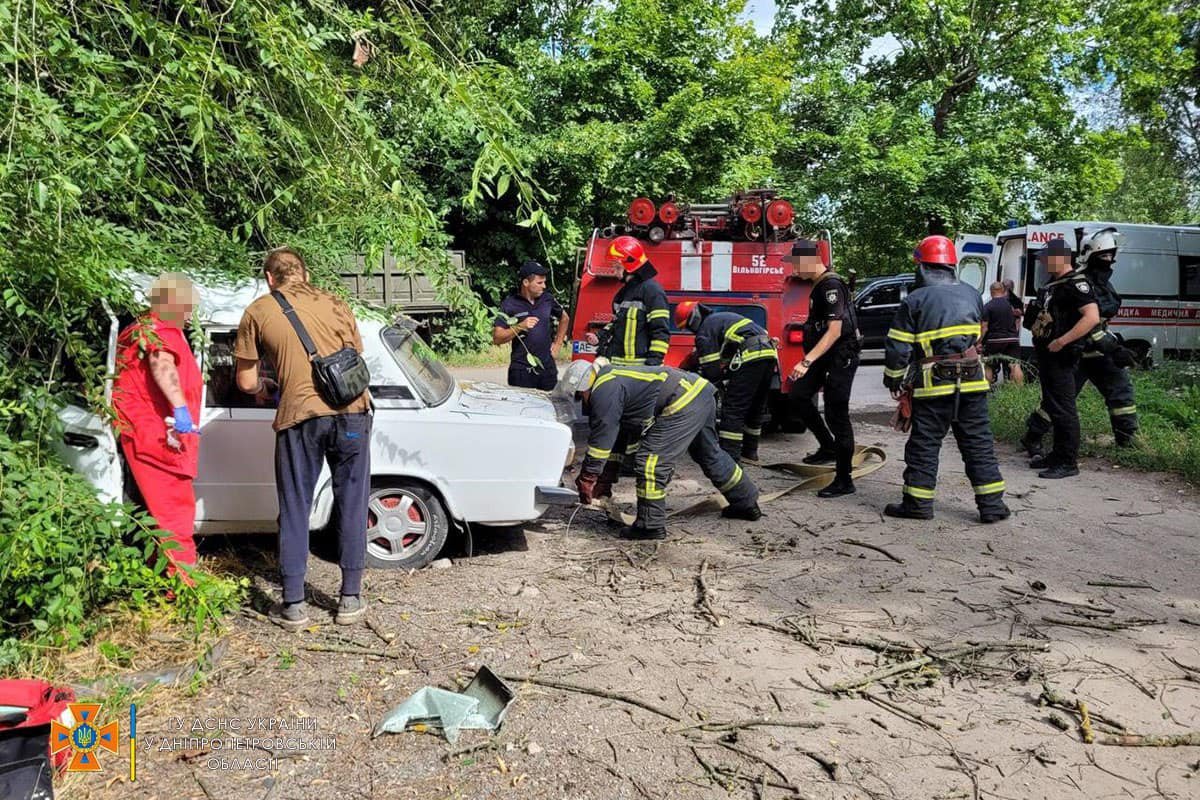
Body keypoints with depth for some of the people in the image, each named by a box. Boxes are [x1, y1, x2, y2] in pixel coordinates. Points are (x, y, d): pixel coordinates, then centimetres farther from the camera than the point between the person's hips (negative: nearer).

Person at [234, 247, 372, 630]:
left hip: (299, 415, -2)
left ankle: (293, 605, 16)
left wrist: (262, 388, 35)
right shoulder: (335, 304, 16)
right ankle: (350, 599, 19)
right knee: (352, 507, 11)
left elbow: (246, 382, 13)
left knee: (295, 510, 11)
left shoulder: (258, 312, 10)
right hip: (351, 411, 2)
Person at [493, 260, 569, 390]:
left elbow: (565, 319, 25)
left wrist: (558, 343, 16)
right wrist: (520, 327, -19)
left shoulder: (547, 299, 6)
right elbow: (496, 338, -9)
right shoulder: (509, 304, -5)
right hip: (522, 370, -4)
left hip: (548, 368, 4)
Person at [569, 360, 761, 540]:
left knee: (652, 461, -8)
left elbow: (602, 437, -11)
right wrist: (606, 479, 25)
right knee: (710, 455, 26)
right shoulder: (615, 378, 22)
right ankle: (747, 503, 43)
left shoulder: (605, 390, -9)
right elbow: (617, 435, 25)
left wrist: (587, 478, -3)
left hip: (685, 403, -11)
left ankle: (651, 526, -2)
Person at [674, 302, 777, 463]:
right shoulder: (723, 317, 29)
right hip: (769, 354, 9)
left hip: (750, 358, -9)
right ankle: (750, 452, 29)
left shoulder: (705, 331, 2)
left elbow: (711, 370, -2)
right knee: (756, 408, 19)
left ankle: (729, 456, -10)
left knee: (733, 409, -6)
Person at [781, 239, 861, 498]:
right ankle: (828, 447, 17)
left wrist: (807, 362, -32)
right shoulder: (819, 284, 12)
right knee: (797, 397, 5)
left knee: (836, 415, -7)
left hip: (841, 357, -10)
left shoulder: (831, 286, -18)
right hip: (826, 358, 10)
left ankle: (844, 481, 0)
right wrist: (810, 362, 25)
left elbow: (835, 330, -26)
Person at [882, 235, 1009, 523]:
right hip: (972, 381, 4)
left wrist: (893, 380, 5)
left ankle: (918, 503, 10)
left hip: (934, 385, -4)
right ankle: (992, 505, 12)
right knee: (978, 443, 10)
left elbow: (897, 348, -7)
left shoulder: (915, 300, -7)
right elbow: (977, 335, 19)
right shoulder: (971, 294, 9)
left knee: (924, 444, 5)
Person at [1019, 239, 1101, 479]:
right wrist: (1028, 314, 12)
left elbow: (1092, 317, -26)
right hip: (1046, 354, 10)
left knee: (1063, 409, -6)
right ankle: (1057, 455, 28)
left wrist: (1062, 341, -26)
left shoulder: (1077, 283, -15)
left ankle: (1068, 463, 1)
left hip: (1061, 356, -10)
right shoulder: (1052, 283, 15)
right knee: (1051, 403, 17)